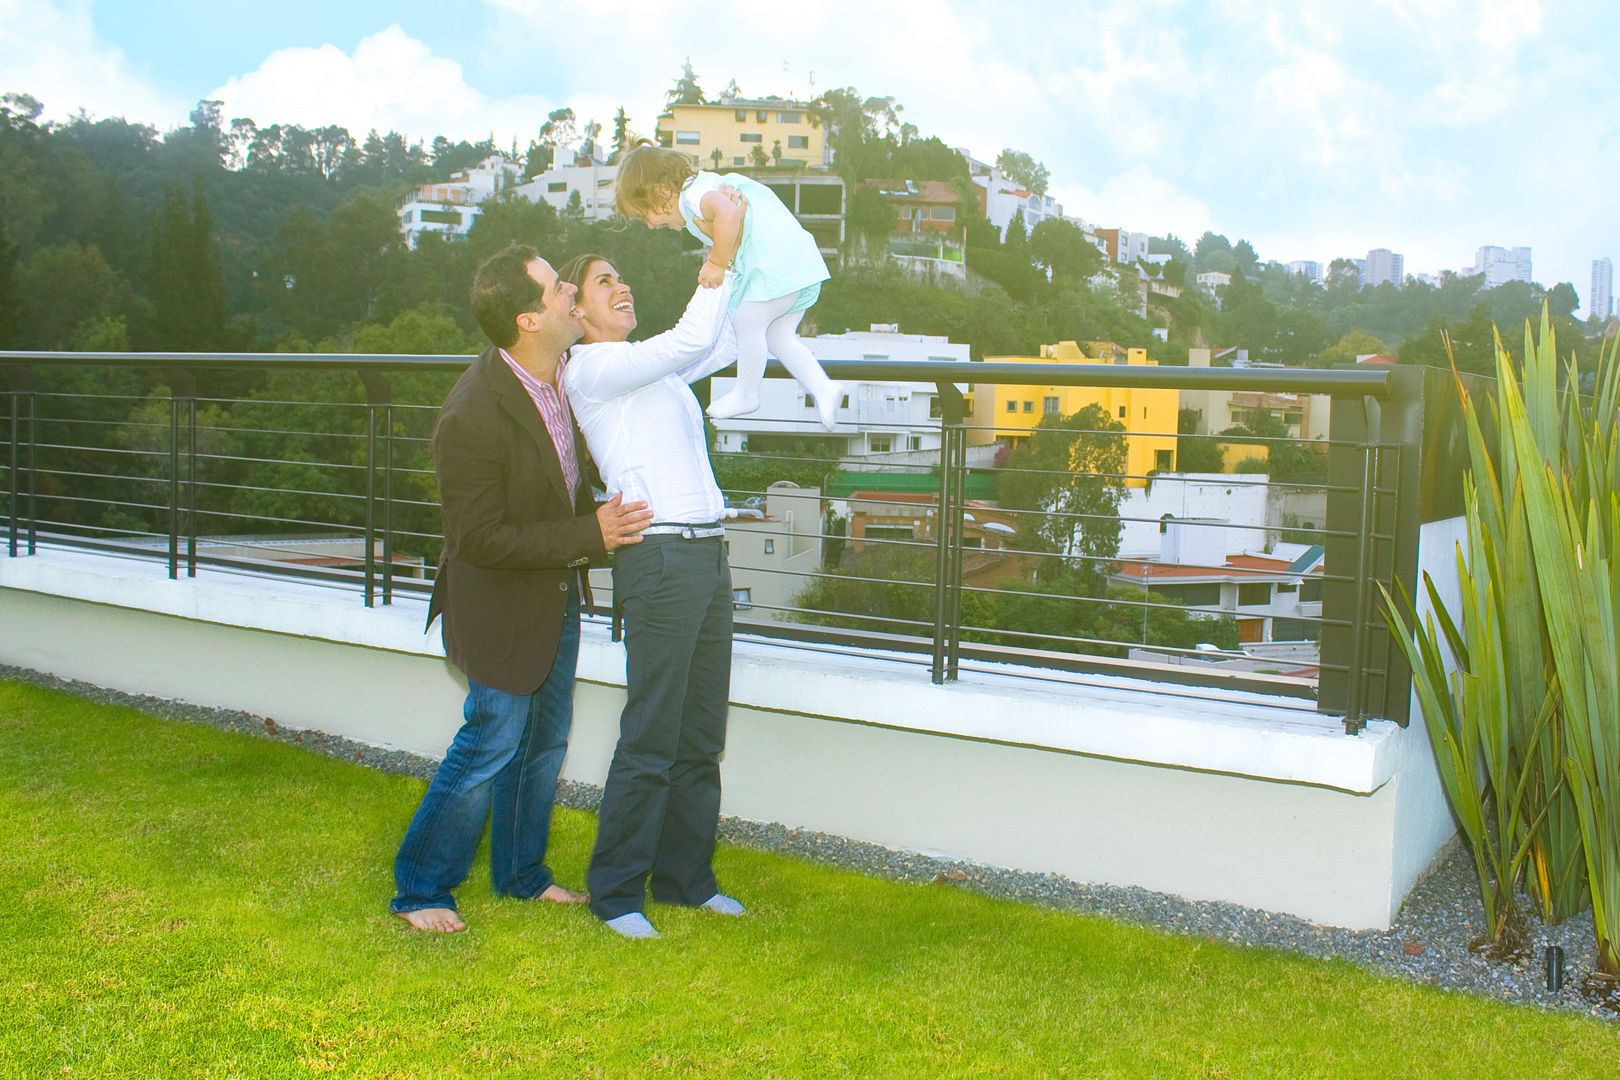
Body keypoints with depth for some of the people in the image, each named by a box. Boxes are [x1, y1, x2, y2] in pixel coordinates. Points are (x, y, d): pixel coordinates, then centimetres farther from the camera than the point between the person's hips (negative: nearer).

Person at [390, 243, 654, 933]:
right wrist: (590, 534, -25)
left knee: (545, 739, 18)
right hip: (503, 605, -8)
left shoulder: (565, 373, -4)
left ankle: (521, 872, 37)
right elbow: (479, 539, -25)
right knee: (491, 745, 0)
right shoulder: (471, 416, -29)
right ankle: (419, 890, 20)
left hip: (559, 592, 8)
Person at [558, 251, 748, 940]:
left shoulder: (650, 369, 21)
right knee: (651, 738, -4)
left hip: (707, 553, 9)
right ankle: (616, 891, 9)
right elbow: (691, 340, -16)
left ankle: (685, 877, 23)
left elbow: (723, 343, 25)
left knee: (701, 735, 12)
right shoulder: (592, 367, -5)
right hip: (660, 556, -9)